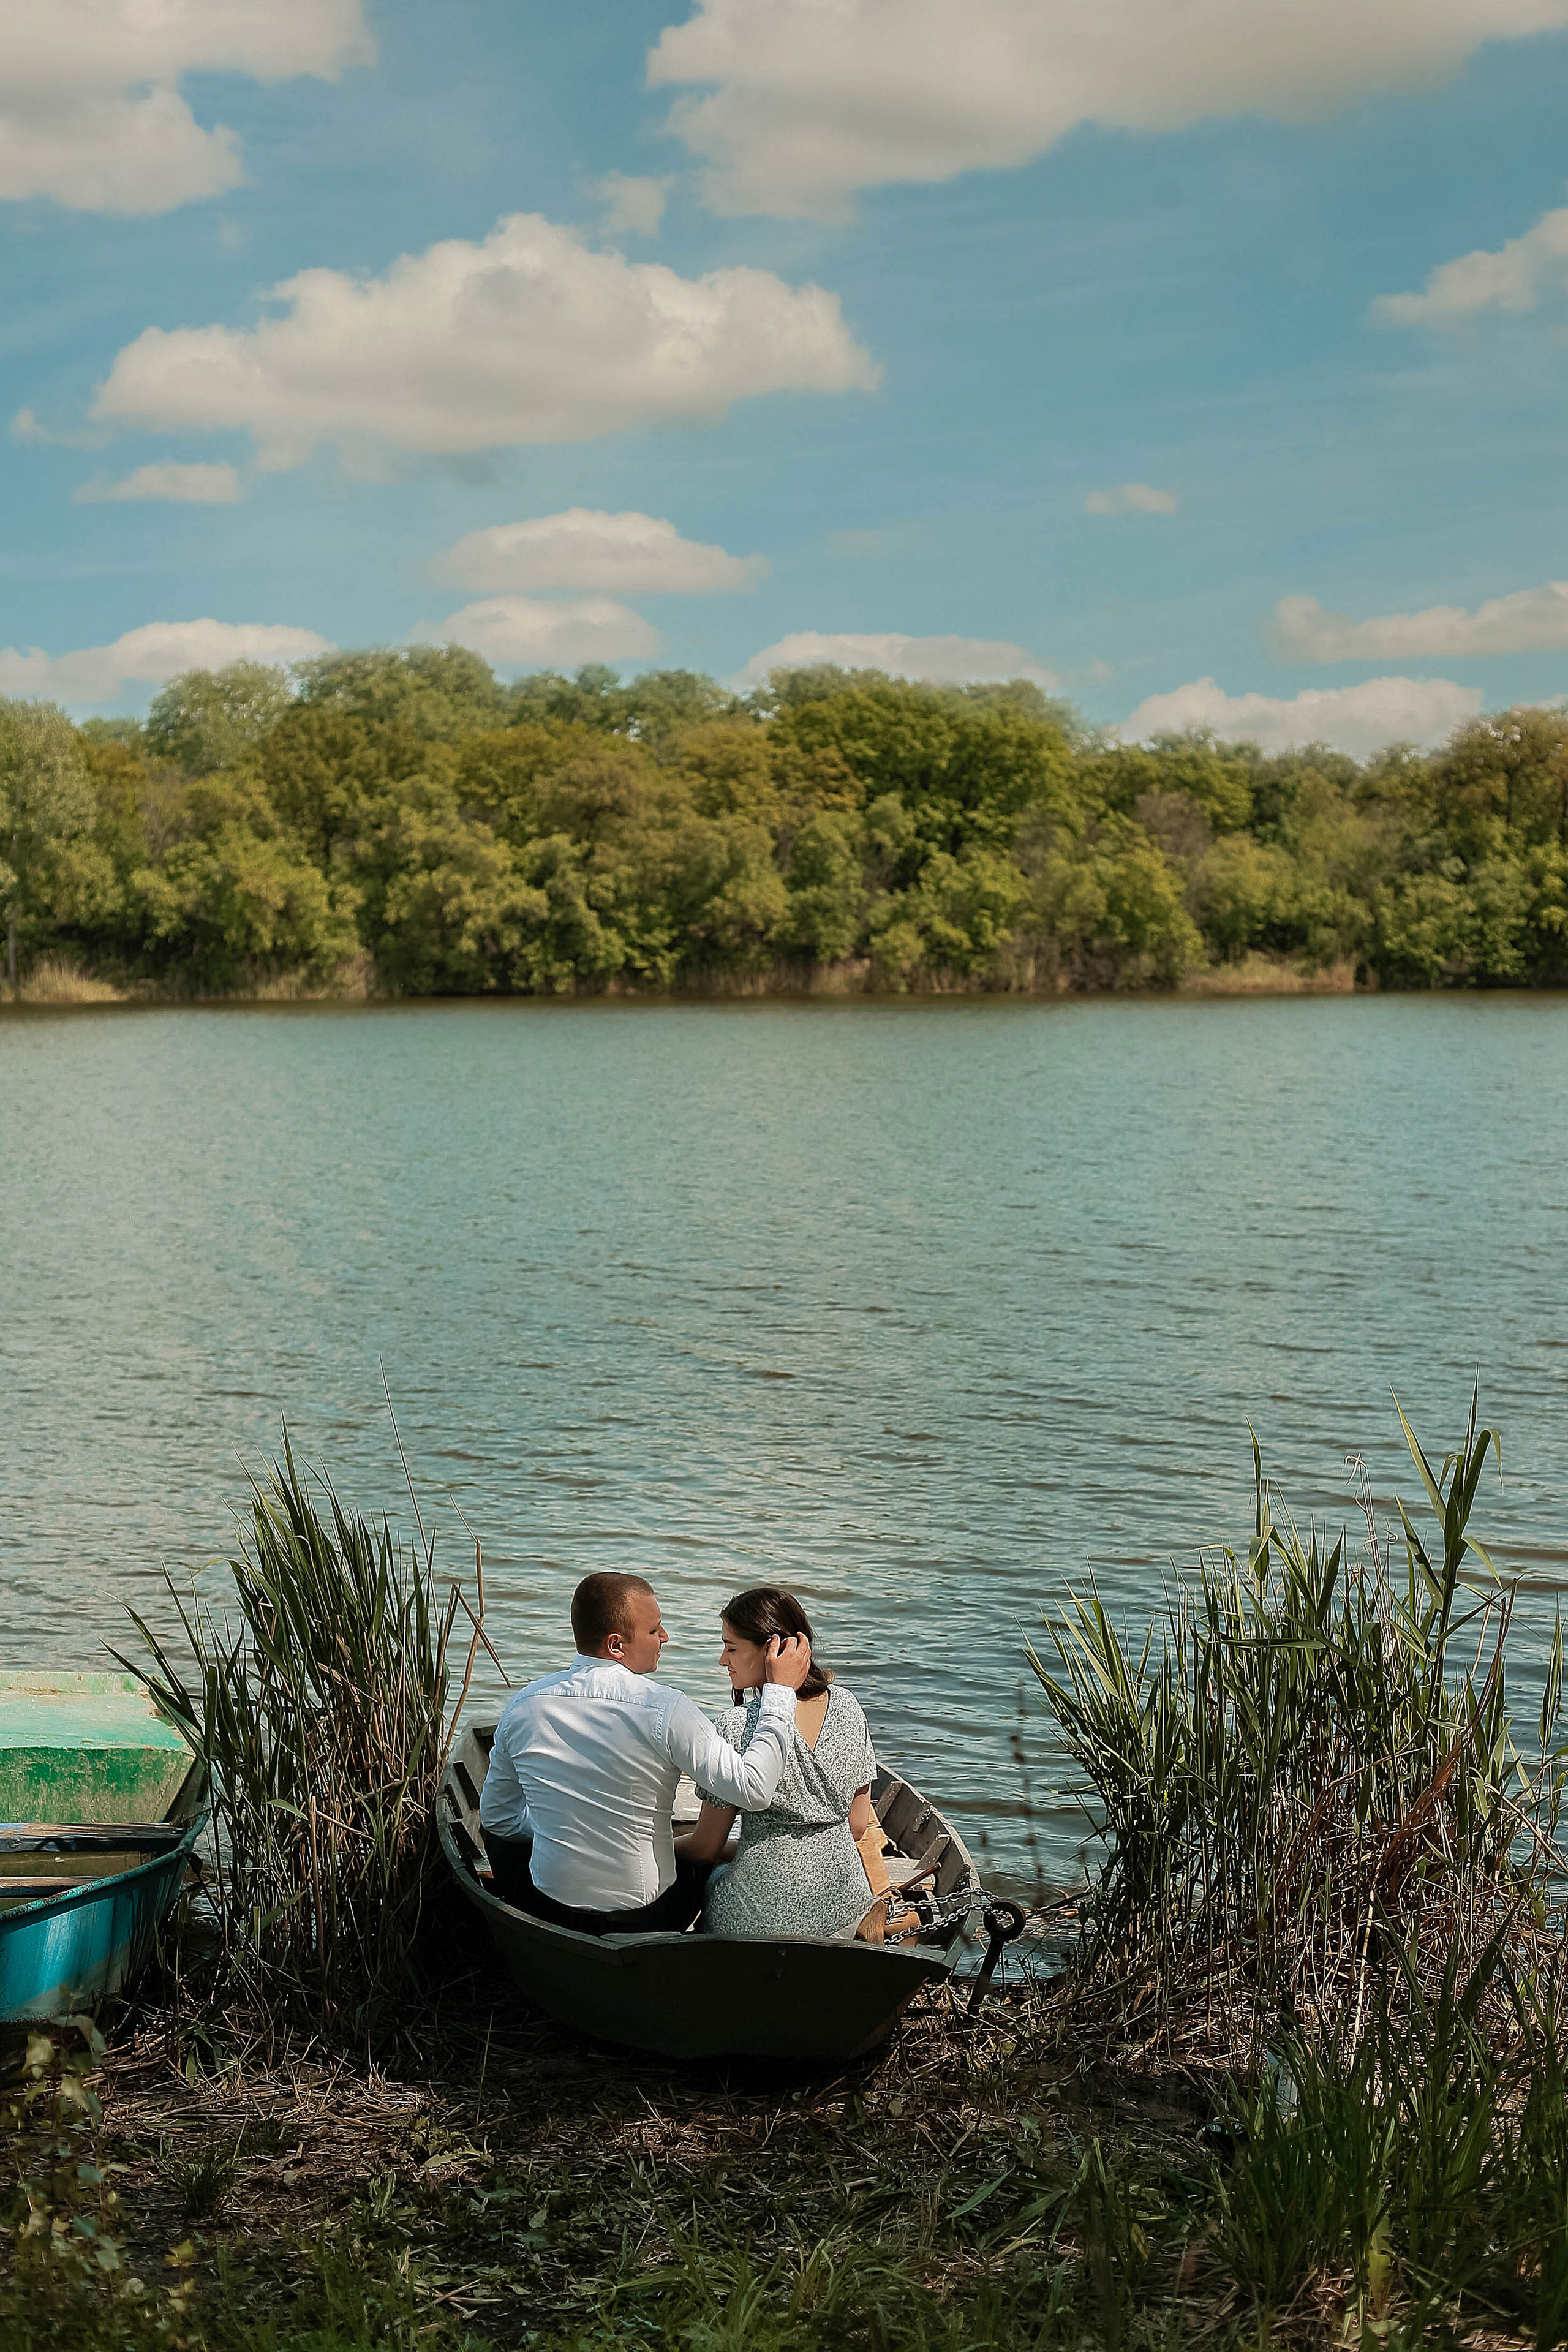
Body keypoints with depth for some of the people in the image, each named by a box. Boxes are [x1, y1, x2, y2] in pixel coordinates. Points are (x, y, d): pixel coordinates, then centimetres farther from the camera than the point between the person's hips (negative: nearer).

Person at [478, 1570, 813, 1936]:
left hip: (548, 1908, 3)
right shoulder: (665, 1711, -23)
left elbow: (498, 1817, 4)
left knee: (499, 1829, 35)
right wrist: (781, 1690, -15)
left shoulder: (523, 1705, -9)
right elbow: (753, 1788, -23)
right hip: (642, 1918, -2)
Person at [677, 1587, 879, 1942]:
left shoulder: (737, 1728, -19)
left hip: (766, 1916, -5)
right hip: (845, 1906, 5)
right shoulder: (846, 1706, -2)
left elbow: (706, 1848, -8)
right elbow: (858, 1825, 7)